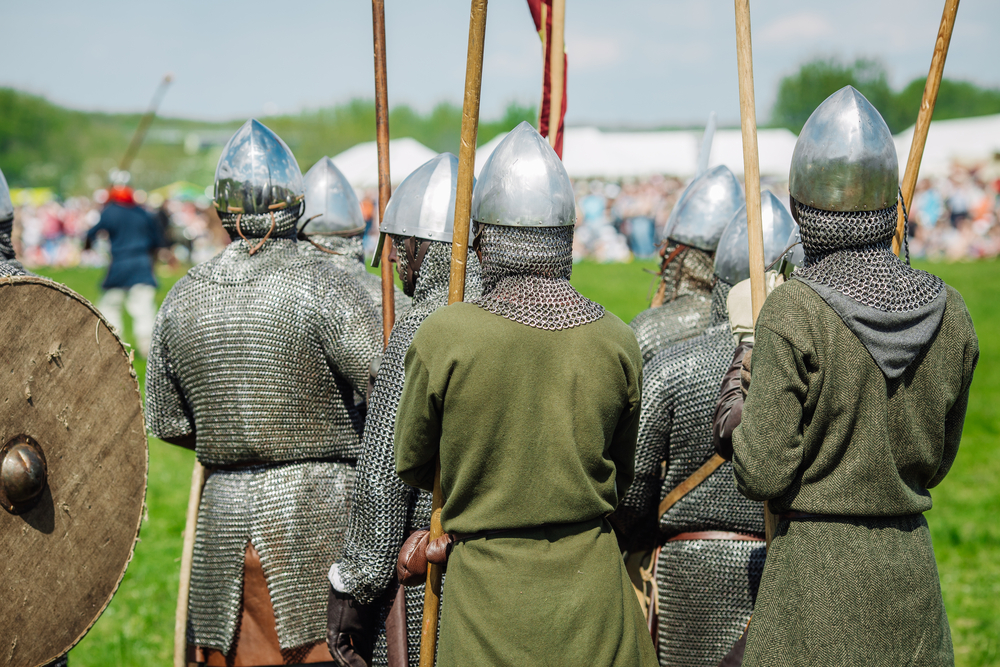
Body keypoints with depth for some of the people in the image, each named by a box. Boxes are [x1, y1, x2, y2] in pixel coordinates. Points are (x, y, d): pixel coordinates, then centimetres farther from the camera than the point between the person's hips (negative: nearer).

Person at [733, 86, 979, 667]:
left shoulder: (793, 316, -14)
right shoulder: (949, 314, 0)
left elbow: (763, 474, -13)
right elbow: (936, 461, 10)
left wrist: (739, 394, 4)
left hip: (816, 565, -4)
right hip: (911, 567, 5)